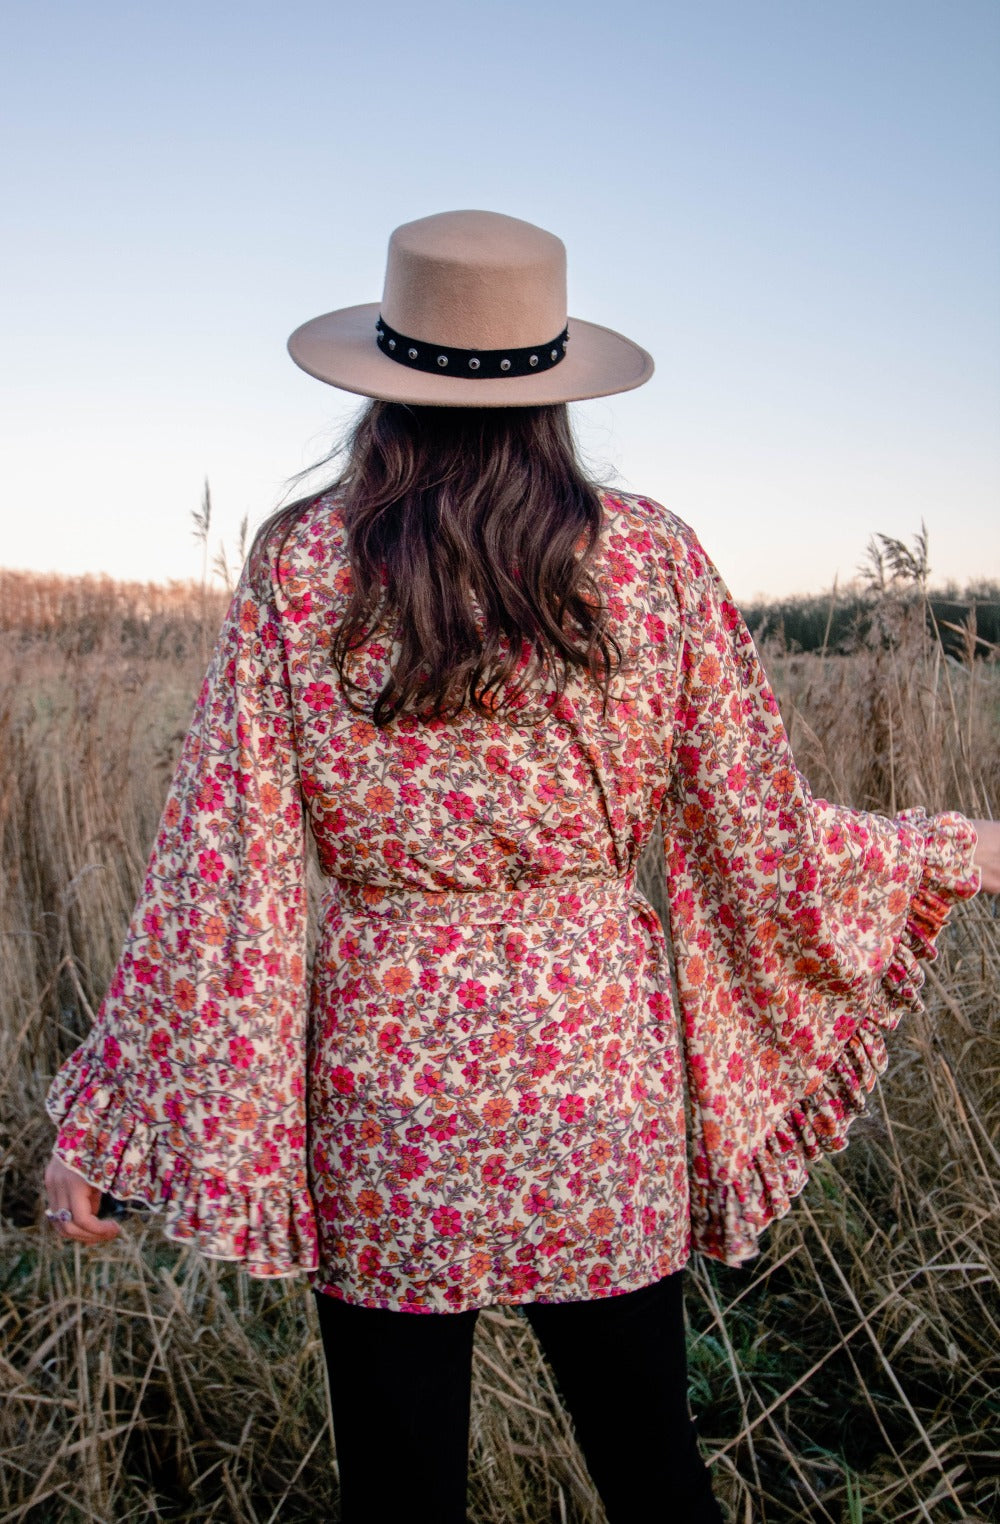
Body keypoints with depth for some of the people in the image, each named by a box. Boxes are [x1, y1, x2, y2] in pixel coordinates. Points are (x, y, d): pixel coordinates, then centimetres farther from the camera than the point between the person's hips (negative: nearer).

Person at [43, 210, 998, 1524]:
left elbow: (222, 863, -8)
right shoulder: (652, 556, -5)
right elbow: (762, 841, -2)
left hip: (386, 1070, -1)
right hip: (601, 1062, 1)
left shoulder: (301, 568, -7)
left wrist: (105, 1118, 1)